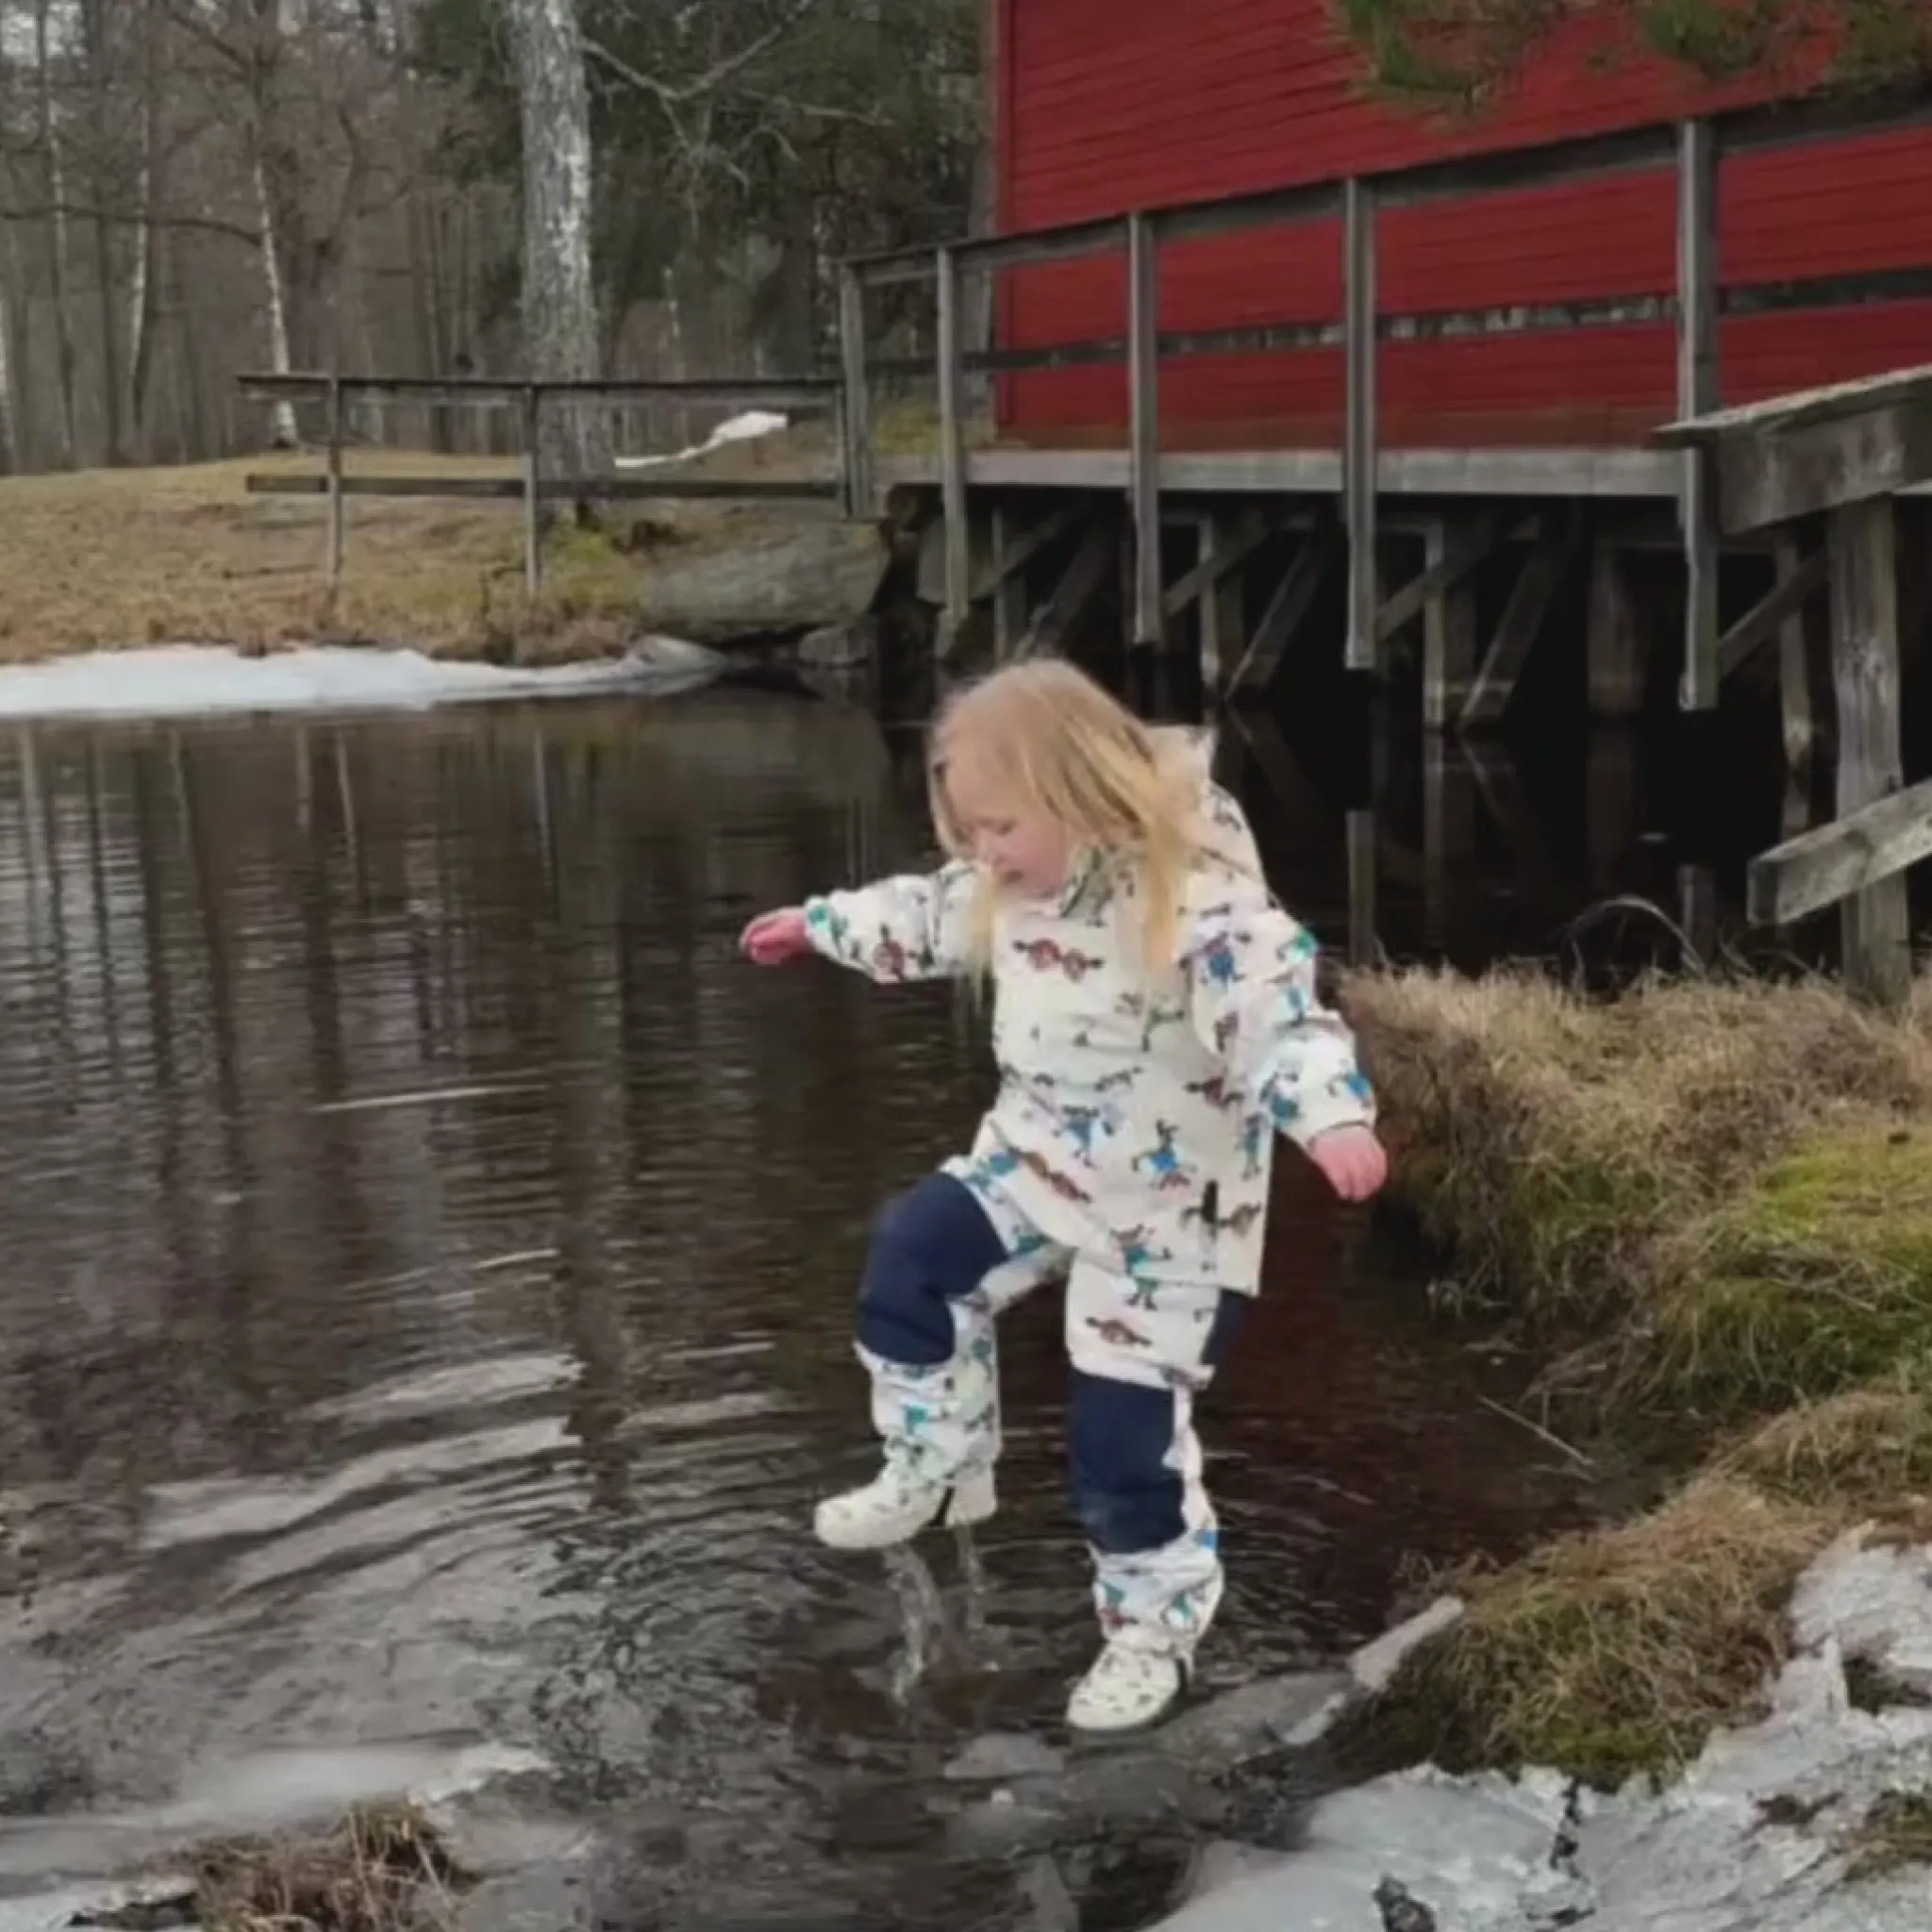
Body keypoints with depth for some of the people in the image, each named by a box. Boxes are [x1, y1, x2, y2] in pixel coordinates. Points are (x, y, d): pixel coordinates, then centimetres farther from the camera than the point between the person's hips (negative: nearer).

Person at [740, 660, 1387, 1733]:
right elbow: (930, 918, 17)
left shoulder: (1198, 899, -30)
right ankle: (936, 1470, 27)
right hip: (1039, 1160, 8)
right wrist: (820, 922, 30)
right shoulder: (1015, 884, -3)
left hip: (1166, 1205, -8)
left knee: (1126, 1427, -3)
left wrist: (1332, 1117, -57)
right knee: (909, 1263, 6)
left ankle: (1153, 1630, 19)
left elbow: (1281, 1010, -39)